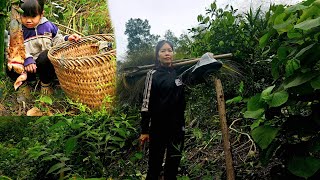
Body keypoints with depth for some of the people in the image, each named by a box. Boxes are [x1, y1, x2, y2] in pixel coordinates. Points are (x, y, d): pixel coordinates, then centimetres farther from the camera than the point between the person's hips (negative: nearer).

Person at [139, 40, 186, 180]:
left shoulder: (179, 73, 7)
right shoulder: (153, 75, -7)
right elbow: (146, 103, -9)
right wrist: (144, 130, -10)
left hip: (177, 126, 5)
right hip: (158, 127, -5)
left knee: (173, 164, 13)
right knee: (155, 164, 4)